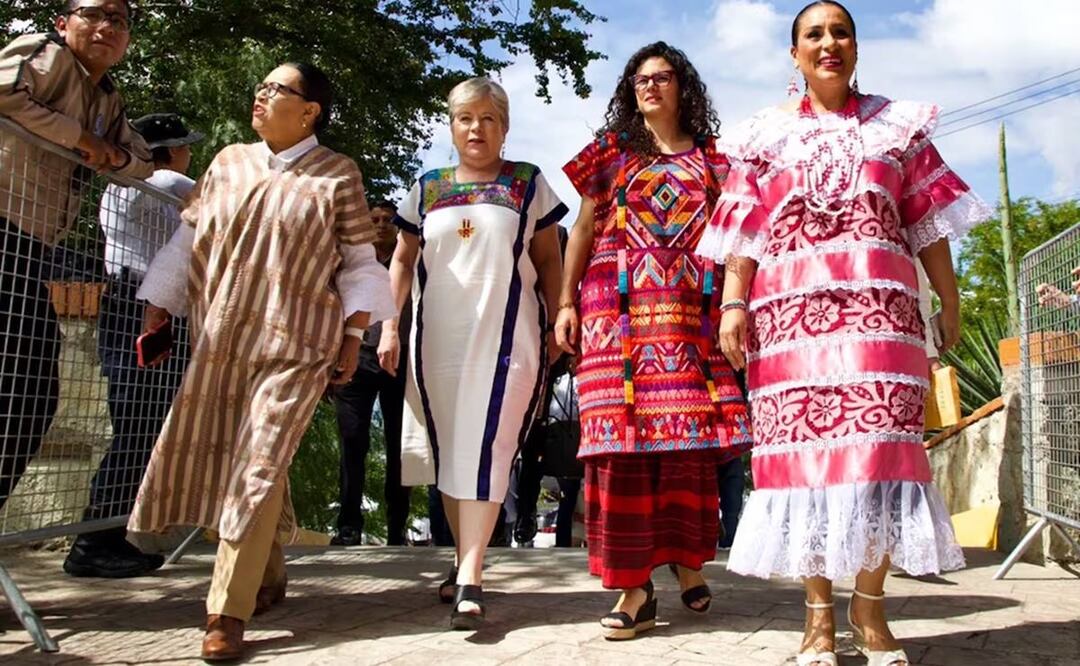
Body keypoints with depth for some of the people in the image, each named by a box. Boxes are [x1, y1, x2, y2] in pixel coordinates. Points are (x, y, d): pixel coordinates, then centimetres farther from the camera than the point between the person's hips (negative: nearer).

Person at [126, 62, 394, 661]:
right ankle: (267, 577, 29)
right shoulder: (228, 162, 13)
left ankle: (227, 614, -3)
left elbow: (359, 263, 2)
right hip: (219, 341, 5)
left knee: (259, 467, -9)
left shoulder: (337, 176, 1)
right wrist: (156, 315, 11)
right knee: (221, 460, 10)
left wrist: (353, 335, -4)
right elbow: (186, 243, 15)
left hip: (294, 346, -5)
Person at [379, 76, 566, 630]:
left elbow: (548, 261, 8)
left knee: (484, 449, -10)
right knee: (448, 450, 8)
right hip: (438, 336, 3)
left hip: (505, 334, -3)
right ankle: (464, 557, 23)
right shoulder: (427, 189, 12)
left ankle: (471, 578, -10)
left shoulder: (528, 185, 7)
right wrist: (389, 327, 6)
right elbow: (402, 261, 14)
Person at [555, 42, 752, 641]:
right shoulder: (612, 152, 16)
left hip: (692, 311, 1)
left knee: (691, 434, -3)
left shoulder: (711, 159, 16)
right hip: (621, 309, 0)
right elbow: (582, 231, 12)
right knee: (624, 434, -8)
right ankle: (633, 586, -4)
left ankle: (687, 560, 15)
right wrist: (566, 302, 3)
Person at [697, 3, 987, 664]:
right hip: (791, 310, 0)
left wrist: (950, 299, 9)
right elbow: (744, 232, 7)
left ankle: (870, 602, 7)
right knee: (803, 447, -3)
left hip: (879, 306, 1)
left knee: (880, 445, -7)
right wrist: (733, 304, -3)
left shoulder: (897, 125, 17)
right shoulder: (766, 133, 14)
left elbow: (928, 221, 14)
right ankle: (819, 607, 7)